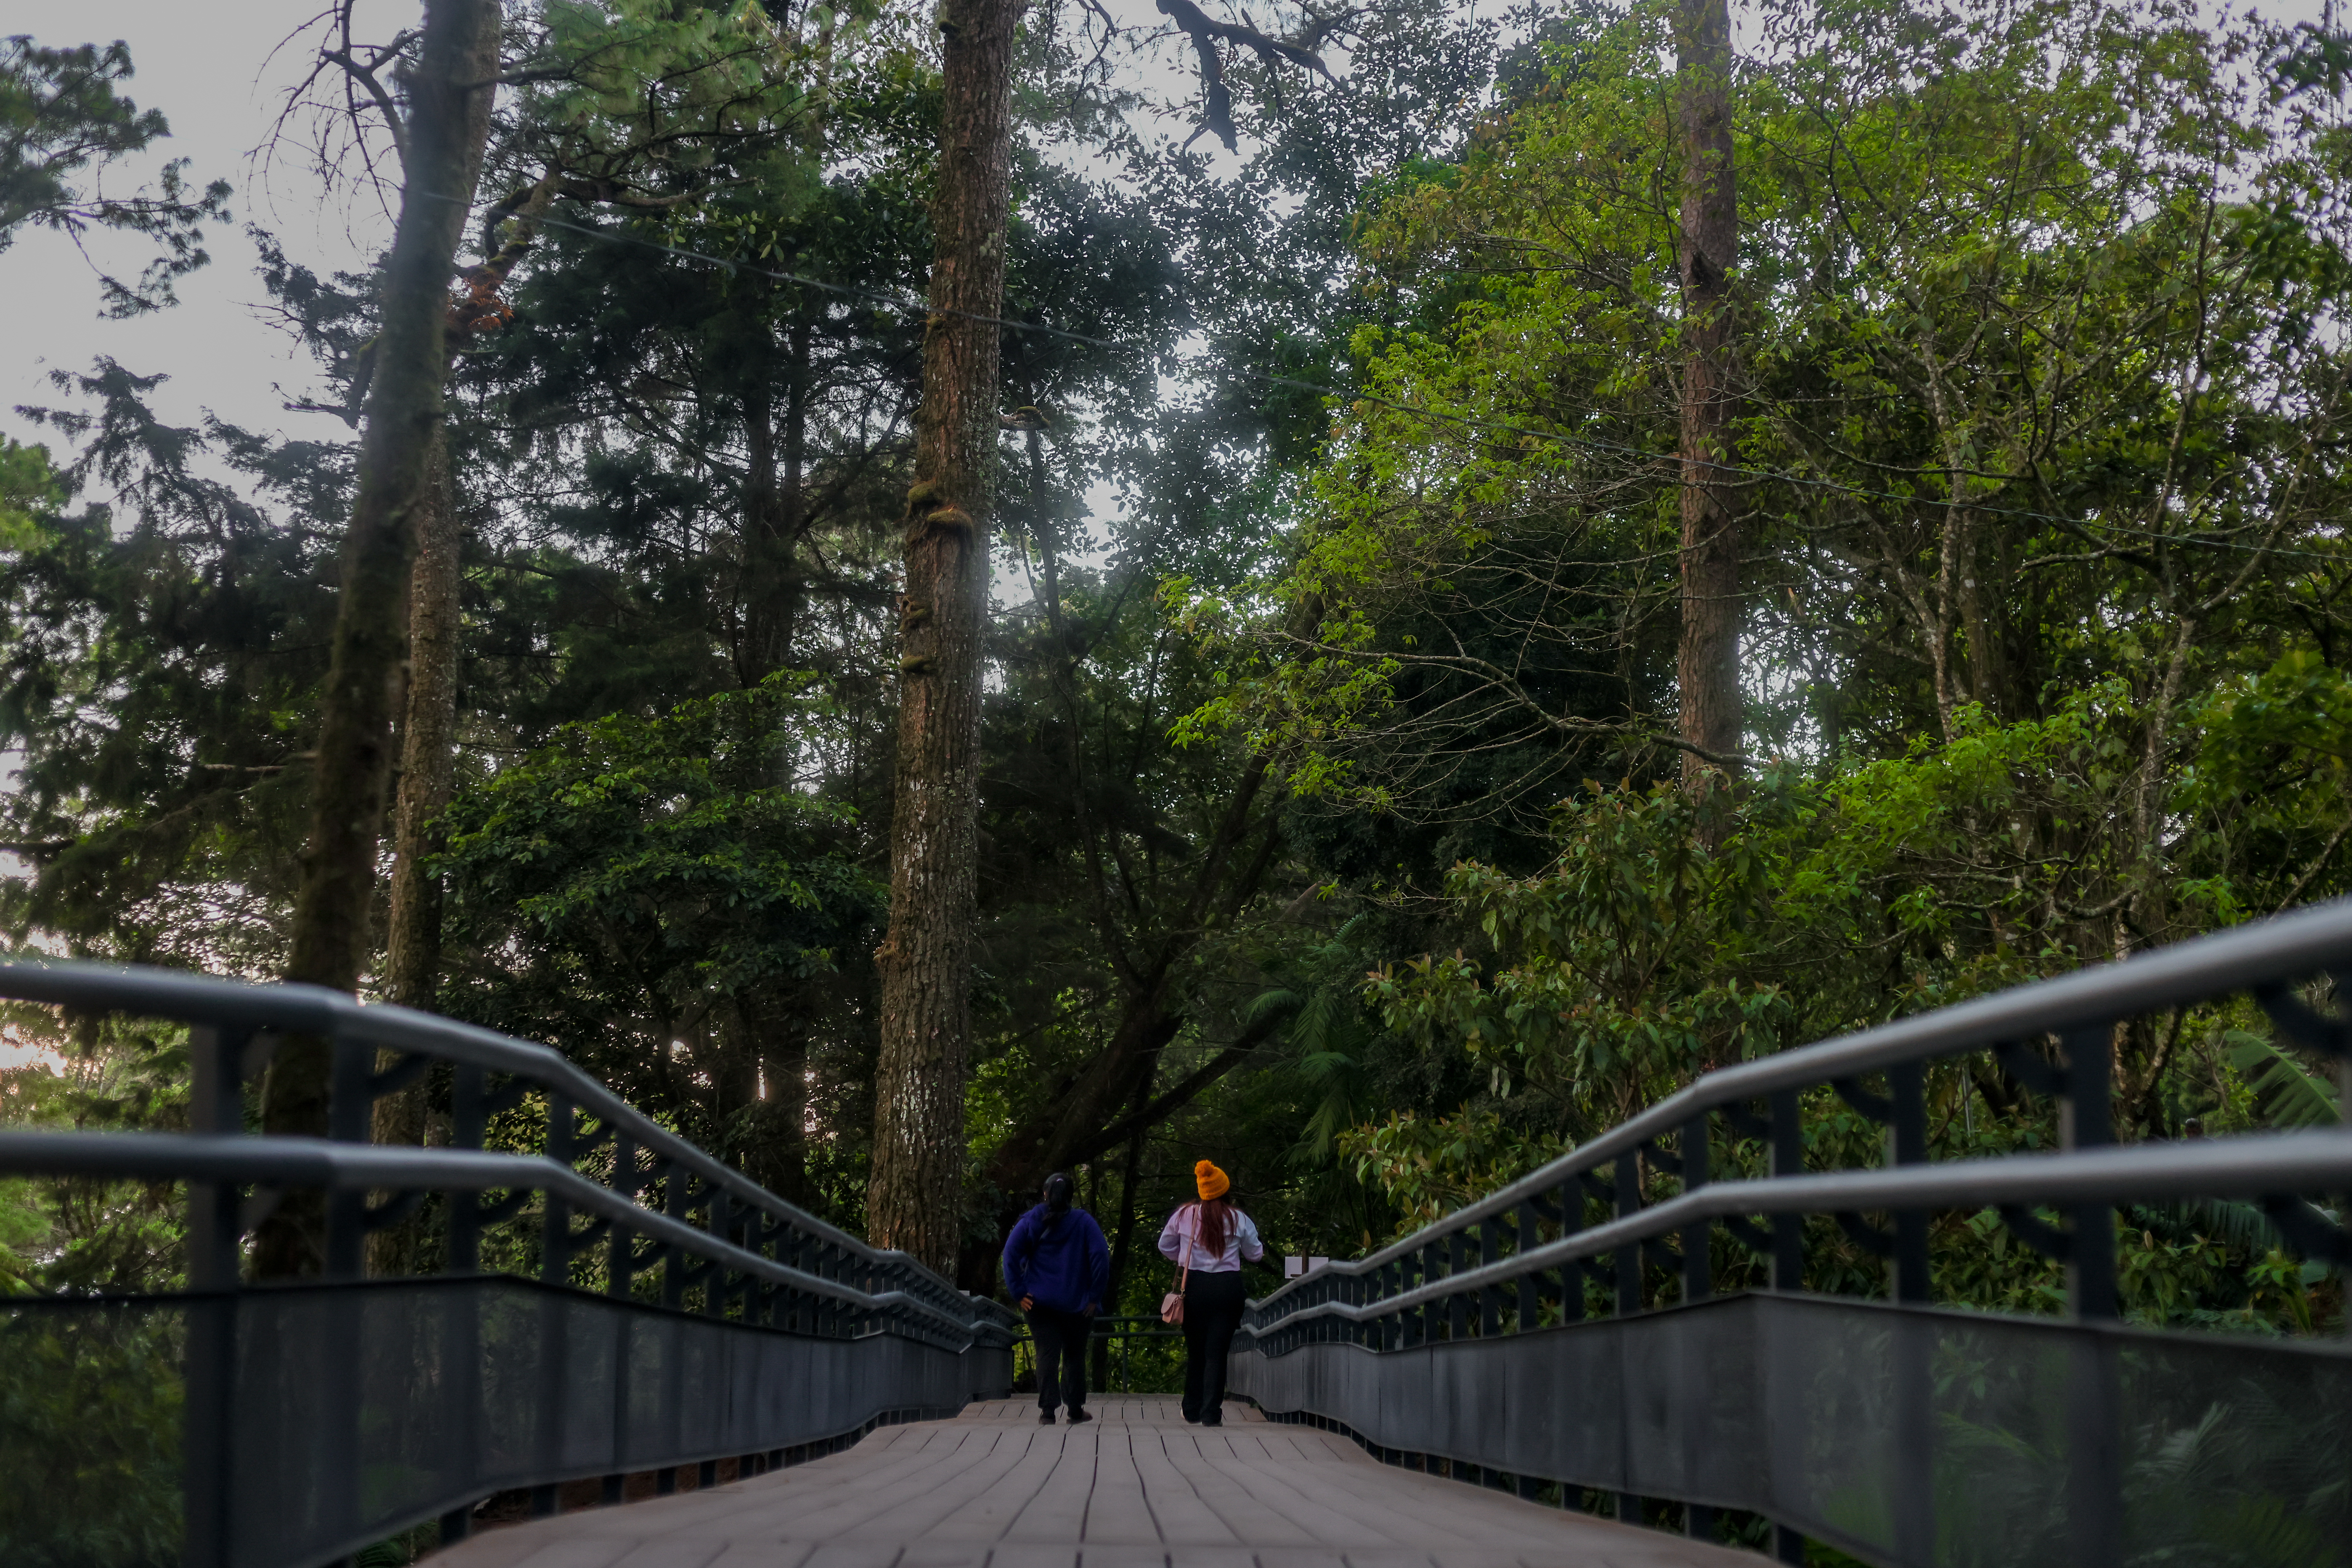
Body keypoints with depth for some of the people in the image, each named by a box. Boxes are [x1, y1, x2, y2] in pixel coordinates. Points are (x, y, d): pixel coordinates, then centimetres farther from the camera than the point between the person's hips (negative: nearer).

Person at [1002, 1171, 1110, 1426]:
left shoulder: (1030, 1221, 3)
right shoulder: (1084, 1222, -1)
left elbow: (1011, 1254, -6)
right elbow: (1101, 1258, -9)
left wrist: (1019, 1293, -5)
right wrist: (1095, 1297, -5)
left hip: (1039, 1302, 0)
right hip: (1076, 1304, 0)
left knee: (1047, 1355, 0)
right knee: (1074, 1356, 13)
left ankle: (1047, 1412, -9)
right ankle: (1076, 1410, 19)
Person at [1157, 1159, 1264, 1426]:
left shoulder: (1184, 1215, -2)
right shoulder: (1239, 1219, -4)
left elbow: (1165, 1247, 12)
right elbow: (1255, 1254, 9)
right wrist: (1261, 1247, 31)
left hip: (1194, 1286, 1)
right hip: (1228, 1287, -1)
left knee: (1195, 1350, 15)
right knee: (1217, 1351, 1)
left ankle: (1192, 1409, 23)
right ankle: (1211, 1413, -4)